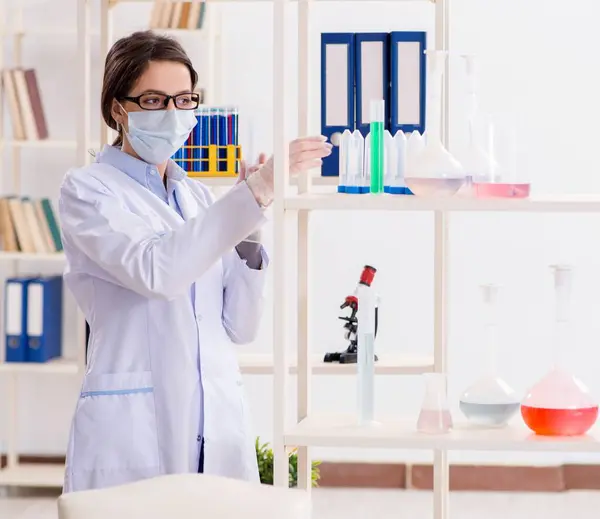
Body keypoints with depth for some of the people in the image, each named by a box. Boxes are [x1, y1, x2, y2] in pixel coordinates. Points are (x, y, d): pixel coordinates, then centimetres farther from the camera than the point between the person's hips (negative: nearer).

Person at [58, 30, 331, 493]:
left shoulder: (198, 197, 15)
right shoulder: (88, 190, -2)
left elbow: (240, 326, 10)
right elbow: (156, 270, -22)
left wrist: (250, 228, -2)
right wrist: (255, 192, -27)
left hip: (219, 428, 5)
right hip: (133, 434, -5)